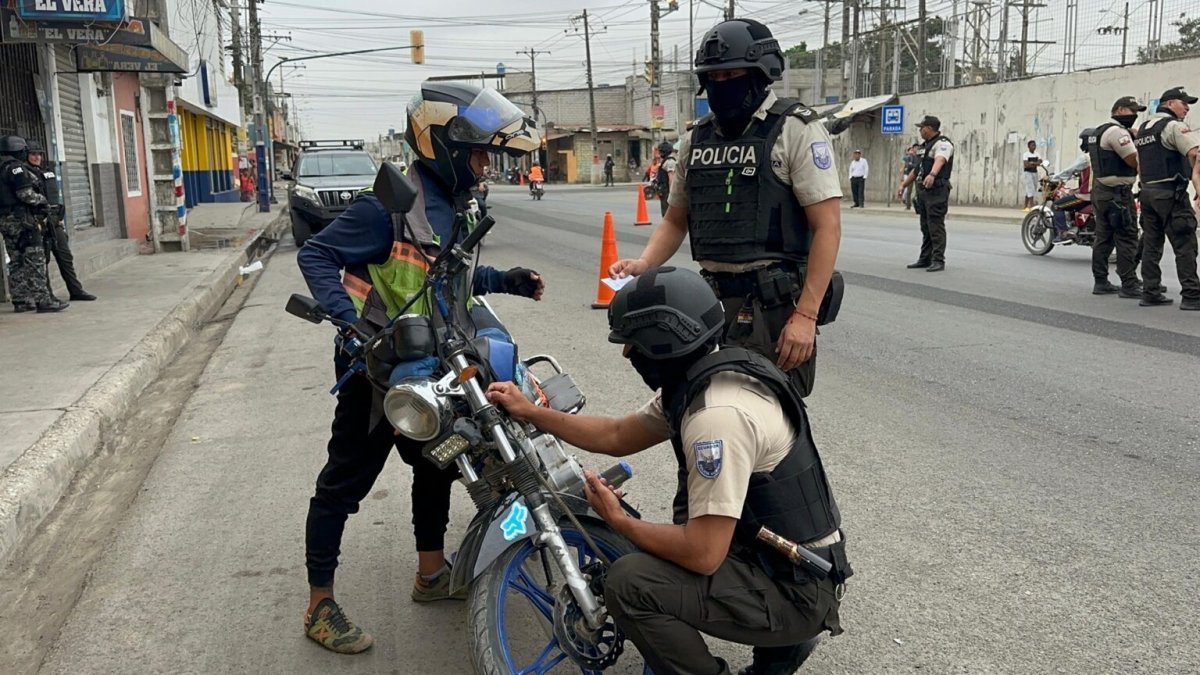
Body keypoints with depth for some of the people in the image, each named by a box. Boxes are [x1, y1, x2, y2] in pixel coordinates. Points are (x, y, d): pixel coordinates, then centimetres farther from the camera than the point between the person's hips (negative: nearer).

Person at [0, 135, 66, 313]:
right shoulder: (15, 167, -11)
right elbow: (26, 194, -19)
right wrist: (42, 201, -1)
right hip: (21, 219, -9)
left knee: (16, 262, 12)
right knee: (35, 260, -8)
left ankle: (20, 301, 15)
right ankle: (42, 300, -11)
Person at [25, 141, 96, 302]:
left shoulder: (47, 172, 17)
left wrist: (59, 219, 19)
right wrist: (38, 222, -24)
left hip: (54, 221, 8)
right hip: (39, 221, -8)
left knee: (65, 256, 8)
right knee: (42, 260, -3)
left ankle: (76, 291, 12)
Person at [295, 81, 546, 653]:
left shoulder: (452, 207, 8)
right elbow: (316, 255, -20)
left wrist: (505, 280, 14)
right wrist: (349, 318, -33)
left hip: (425, 364, 9)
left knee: (436, 462, 19)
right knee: (346, 480, 1)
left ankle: (432, 574, 36)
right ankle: (320, 606, 14)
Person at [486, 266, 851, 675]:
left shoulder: (717, 415, -29)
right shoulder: (697, 380, 2)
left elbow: (703, 555, -29)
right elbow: (617, 436, 15)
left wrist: (618, 521, -13)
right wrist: (530, 413, 13)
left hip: (795, 589, -10)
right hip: (785, 559, 10)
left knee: (629, 583, -20)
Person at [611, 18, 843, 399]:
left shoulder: (795, 129, -6)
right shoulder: (696, 139, 12)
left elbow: (828, 227, -11)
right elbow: (676, 220, 21)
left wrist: (806, 315, -17)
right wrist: (644, 265, 0)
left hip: (775, 304, -6)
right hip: (713, 299, 6)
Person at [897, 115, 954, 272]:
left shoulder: (943, 144, -10)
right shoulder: (926, 145, 21)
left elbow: (939, 161, -32)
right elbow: (917, 169, 28)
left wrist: (932, 175, -50)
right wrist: (903, 185, 26)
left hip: (937, 190, -10)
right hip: (923, 190, 10)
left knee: (936, 226, -11)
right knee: (925, 227, 12)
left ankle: (938, 260, -11)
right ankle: (925, 259, 17)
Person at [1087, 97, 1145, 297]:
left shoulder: (1099, 131, 19)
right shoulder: (1117, 131, -13)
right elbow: (1134, 161, -18)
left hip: (1100, 190, 10)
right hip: (1117, 192, -10)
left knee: (1104, 238, 10)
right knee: (1126, 239, -8)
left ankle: (1101, 282, 12)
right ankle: (1129, 285, -8)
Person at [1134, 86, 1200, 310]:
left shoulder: (1143, 128, 18)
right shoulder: (1174, 126, -9)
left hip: (1147, 191, 8)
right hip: (1170, 193, -8)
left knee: (1151, 245, 9)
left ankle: (1150, 293, 9)